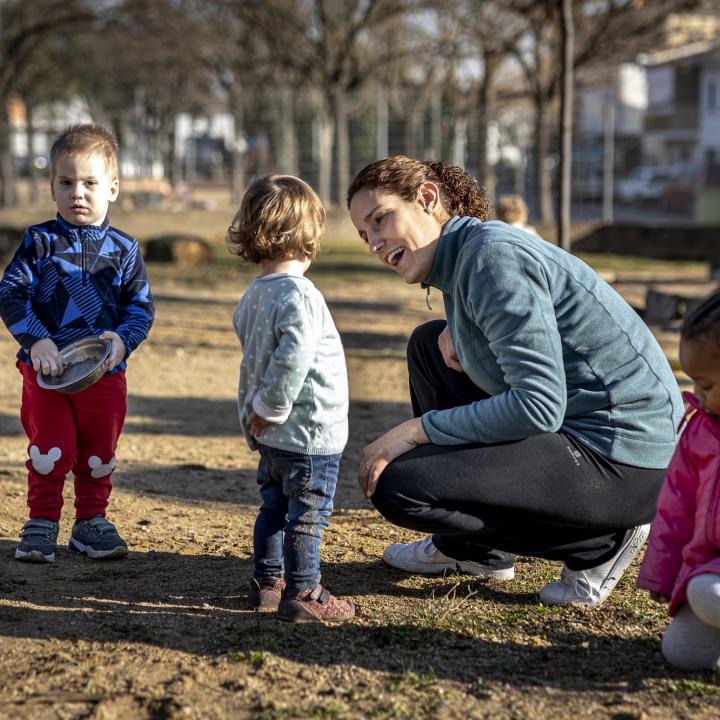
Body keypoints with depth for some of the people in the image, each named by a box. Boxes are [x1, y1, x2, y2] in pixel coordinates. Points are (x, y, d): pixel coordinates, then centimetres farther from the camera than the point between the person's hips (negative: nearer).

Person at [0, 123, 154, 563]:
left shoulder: (124, 249, 2)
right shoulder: (39, 241, -2)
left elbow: (142, 306, 3)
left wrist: (123, 340, -16)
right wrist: (37, 341, -19)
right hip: (46, 367, -2)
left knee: (100, 452, 10)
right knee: (49, 450, 0)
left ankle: (91, 521, 25)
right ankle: (42, 522, 14)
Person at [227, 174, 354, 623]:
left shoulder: (253, 296, 9)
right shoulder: (298, 295, -20)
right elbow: (292, 359, -29)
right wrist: (272, 409, -18)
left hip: (269, 434, 9)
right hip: (308, 434, -9)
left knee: (275, 506, 20)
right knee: (308, 514, 1)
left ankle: (267, 581, 29)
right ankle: (301, 593, 7)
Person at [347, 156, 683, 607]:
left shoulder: (493, 254, -18)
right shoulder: (459, 255, 10)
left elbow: (539, 406, -25)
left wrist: (414, 431, -17)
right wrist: (455, 330, 9)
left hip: (621, 462, -10)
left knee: (397, 487, -17)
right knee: (428, 345, 20)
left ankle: (597, 542, -2)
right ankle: (472, 550, 23)